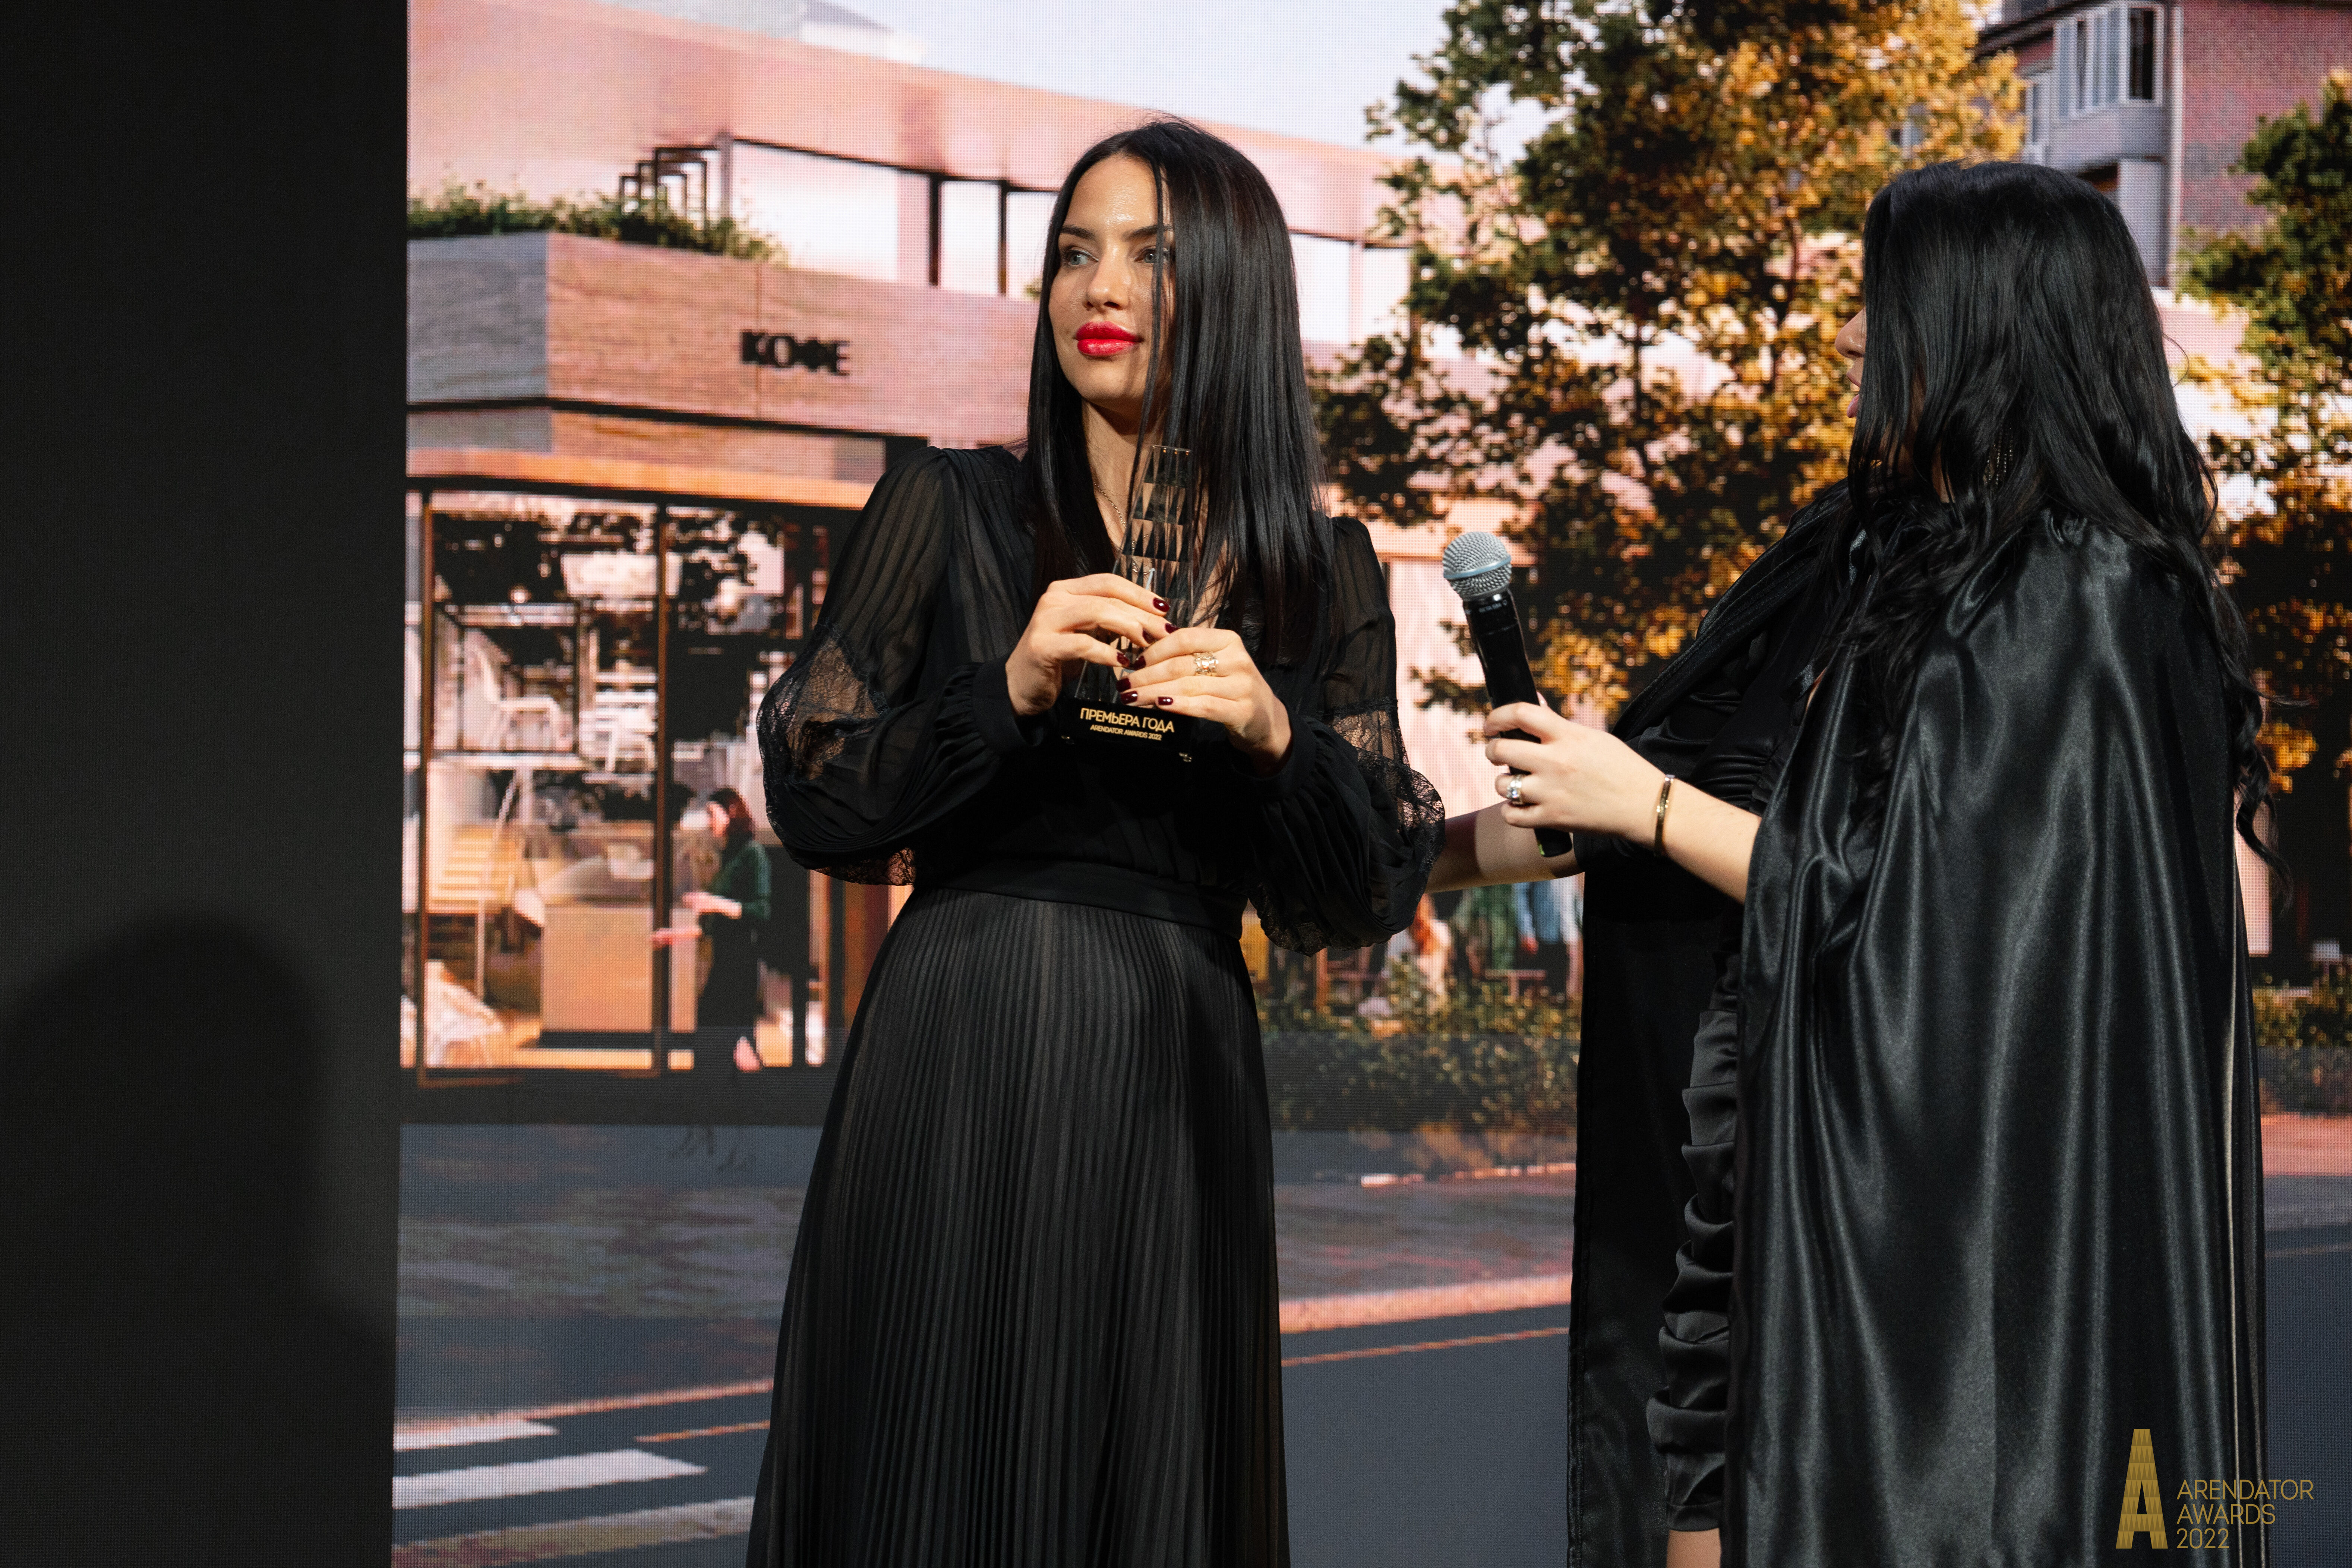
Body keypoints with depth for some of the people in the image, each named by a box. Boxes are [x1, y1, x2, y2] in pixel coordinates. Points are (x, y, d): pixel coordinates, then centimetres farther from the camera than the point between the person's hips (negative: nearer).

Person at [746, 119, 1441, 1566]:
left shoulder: (1319, 571, 8)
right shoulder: (948, 511, 4)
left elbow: (1364, 906, 3)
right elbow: (812, 807, -1)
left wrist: (1275, 733, -14)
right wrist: (1009, 688, -15)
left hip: (1175, 1083, 2)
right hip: (956, 1069, -1)